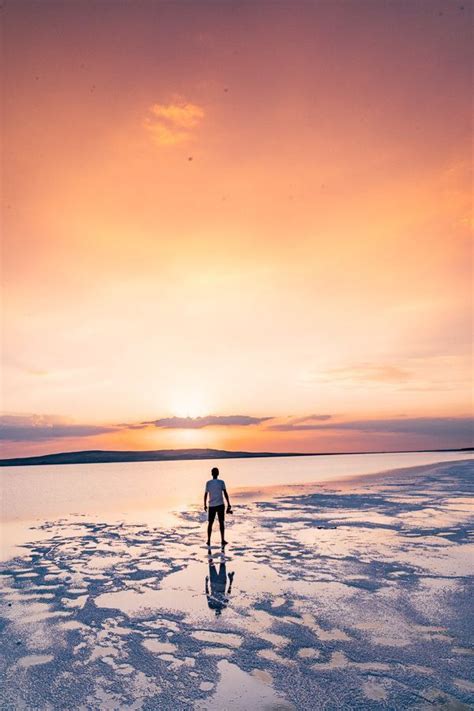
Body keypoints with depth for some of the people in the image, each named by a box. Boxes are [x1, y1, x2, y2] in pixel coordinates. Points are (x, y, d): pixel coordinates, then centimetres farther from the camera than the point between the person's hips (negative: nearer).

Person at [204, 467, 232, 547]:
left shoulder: (208, 483, 0)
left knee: (210, 523, 10)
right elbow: (225, 494, -6)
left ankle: (209, 540, 10)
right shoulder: (221, 482, -3)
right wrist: (229, 505, -2)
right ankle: (222, 540, 5)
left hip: (211, 505, 1)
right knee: (221, 522, 7)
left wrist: (205, 505, 11)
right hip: (220, 505, -1)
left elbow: (205, 495, 1)